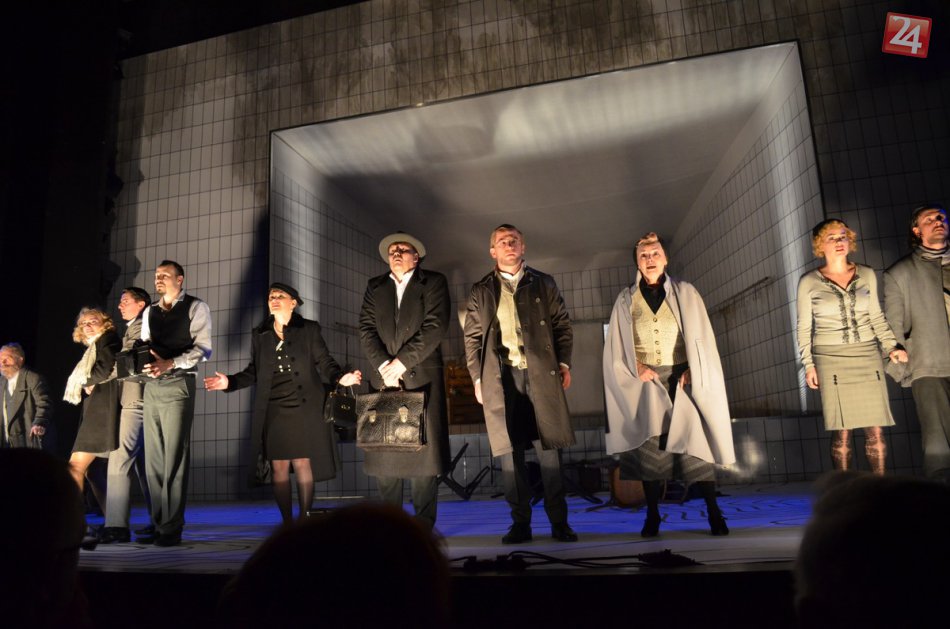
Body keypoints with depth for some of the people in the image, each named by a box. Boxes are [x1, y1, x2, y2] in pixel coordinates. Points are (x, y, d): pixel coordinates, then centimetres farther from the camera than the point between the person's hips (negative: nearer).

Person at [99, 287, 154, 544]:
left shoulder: (141, 328, -7)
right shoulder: (133, 329, 22)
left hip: (135, 403, -10)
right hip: (133, 403, 10)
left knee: (119, 460, -13)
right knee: (143, 463, 12)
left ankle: (116, 525, -14)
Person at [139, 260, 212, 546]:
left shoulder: (196, 307, 1)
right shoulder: (149, 312, 20)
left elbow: (203, 348, -8)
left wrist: (170, 363, -20)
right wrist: (144, 363, -4)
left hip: (178, 384, -6)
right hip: (152, 386, 6)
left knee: (174, 459, -8)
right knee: (153, 459, 7)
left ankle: (172, 528, -3)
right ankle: (158, 525, 14)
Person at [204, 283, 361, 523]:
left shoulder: (309, 329, 6)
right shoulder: (260, 334, 14)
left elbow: (324, 362, 2)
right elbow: (254, 371, 15)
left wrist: (341, 377, -16)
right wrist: (229, 382, 0)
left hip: (303, 408, -2)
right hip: (273, 411, 3)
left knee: (302, 463, -2)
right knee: (279, 466, 2)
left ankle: (304, 519, 9)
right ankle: (286, 521, 11)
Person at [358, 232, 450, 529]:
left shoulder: (434, 282, 7)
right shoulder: (375, 286, 17)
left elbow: (435, 327, -5)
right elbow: (366, 329, 7)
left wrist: (401, 362, -10)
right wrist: (383, 365, -8)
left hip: (422, 378, -3)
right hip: (383, 379, 3)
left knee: (423, 449, -5)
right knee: (383, 450, 1)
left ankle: (423, 525, 5)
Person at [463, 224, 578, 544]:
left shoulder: (543, 283, 13)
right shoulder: (481, 291, 13)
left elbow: (563, 326, 12)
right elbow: (472, 338, 11)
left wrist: (563, 363, 0)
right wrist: (477, 379, 2)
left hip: (541, 375, 0)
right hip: (501, 379, 0)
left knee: (549, 451, 1)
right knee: (510, 452, 1)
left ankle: (559, 523, 9)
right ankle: (520, 524, 10)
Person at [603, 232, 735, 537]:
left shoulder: (685, 292, 6)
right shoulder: (626, 300, 8)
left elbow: (701, 338, 1)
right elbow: (615, 347, 6)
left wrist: (691, 371, -11)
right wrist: (636, 368, -10)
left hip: (683, 379, -1)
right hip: (646, 382, 1)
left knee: (695, 440, -8)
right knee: (649, 446, -2)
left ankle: (713, 512, -1)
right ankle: (652, 514, 5)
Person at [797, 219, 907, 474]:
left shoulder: (867, 275, 8)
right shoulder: (809, 282, 1)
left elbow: (876, 316, 15)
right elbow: (804, 327, 4)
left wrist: (891, 346, 2)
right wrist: (808, 365, -2)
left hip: (868, 357, 3)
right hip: (831, 360, -2)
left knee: (876, 430, 1)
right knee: (841, 433, -2)